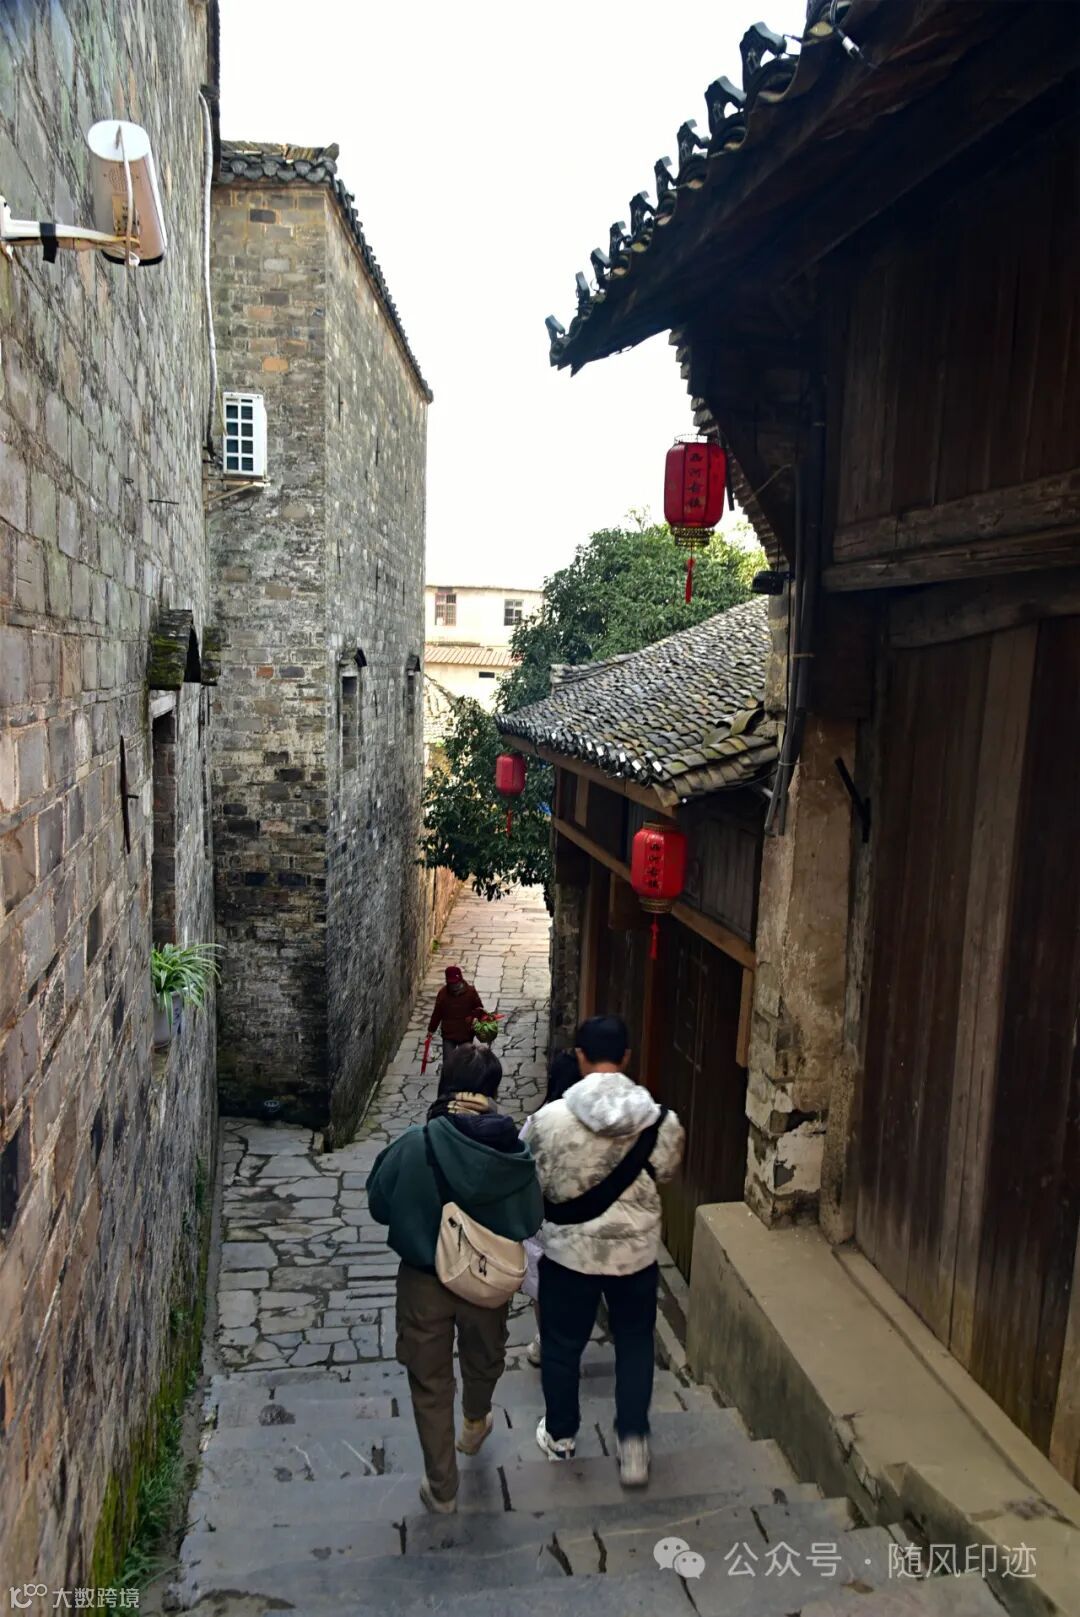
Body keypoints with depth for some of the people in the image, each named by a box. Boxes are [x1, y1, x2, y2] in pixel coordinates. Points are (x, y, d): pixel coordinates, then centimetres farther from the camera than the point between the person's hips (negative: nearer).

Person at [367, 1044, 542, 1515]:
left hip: (424, 1281, -2)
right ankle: (474, 1426, 58)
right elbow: (530, 1220, -6)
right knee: (484, 1360, 31)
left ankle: (442, 1488, 32)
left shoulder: (415, 1144, -23)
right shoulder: (515, 1149, -18)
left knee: (430, 1383, 19)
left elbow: (379, 1205, -10)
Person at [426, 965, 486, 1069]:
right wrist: (431, 1029, 9)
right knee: (447, 1064, -3)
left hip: (466, 1034, 1)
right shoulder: (443, 993, -8)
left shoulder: (470, 991, -10)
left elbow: (479, 1008, 2)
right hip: (448, 1035, 0)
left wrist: (473, 1016, -18)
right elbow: (437, 1013, 3)